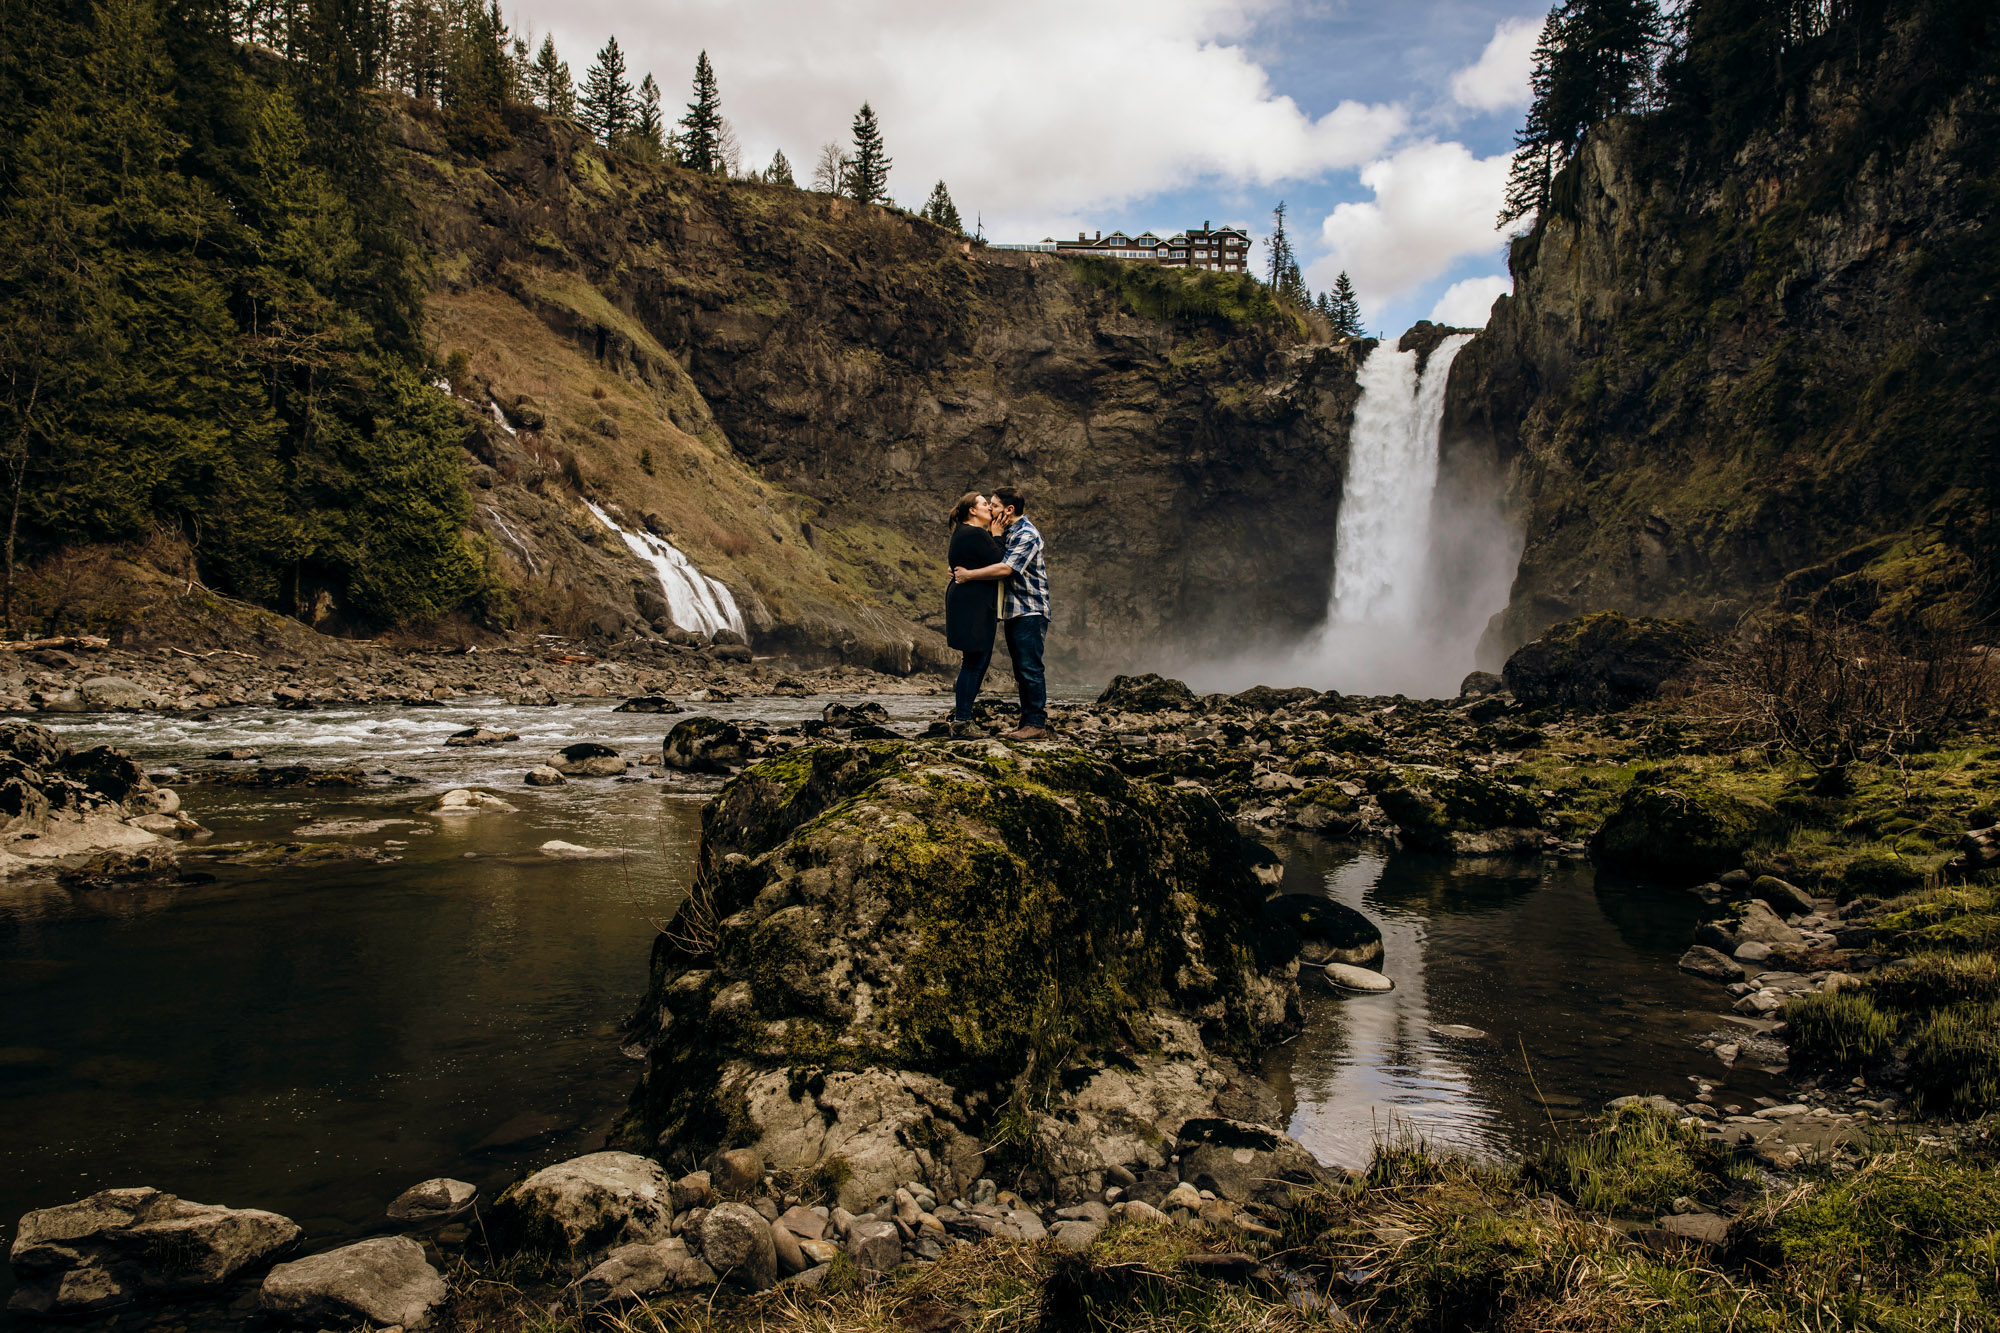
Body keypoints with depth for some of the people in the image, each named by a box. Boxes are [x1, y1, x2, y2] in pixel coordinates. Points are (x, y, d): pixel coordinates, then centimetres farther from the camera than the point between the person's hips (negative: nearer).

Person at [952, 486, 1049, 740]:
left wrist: (969, 575, -16)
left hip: (1030, 611, -10)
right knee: (1021, 671, 10)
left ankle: (1037, 724, -10)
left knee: (1030, 667, -11)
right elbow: (992, 560, 21)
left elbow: (1005, 569, -23)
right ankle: (1027, 722, 15)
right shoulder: (1007, 532, 16)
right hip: (1014, 611, 10)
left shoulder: (1027, 535, -15)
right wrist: (960, 571, 4)